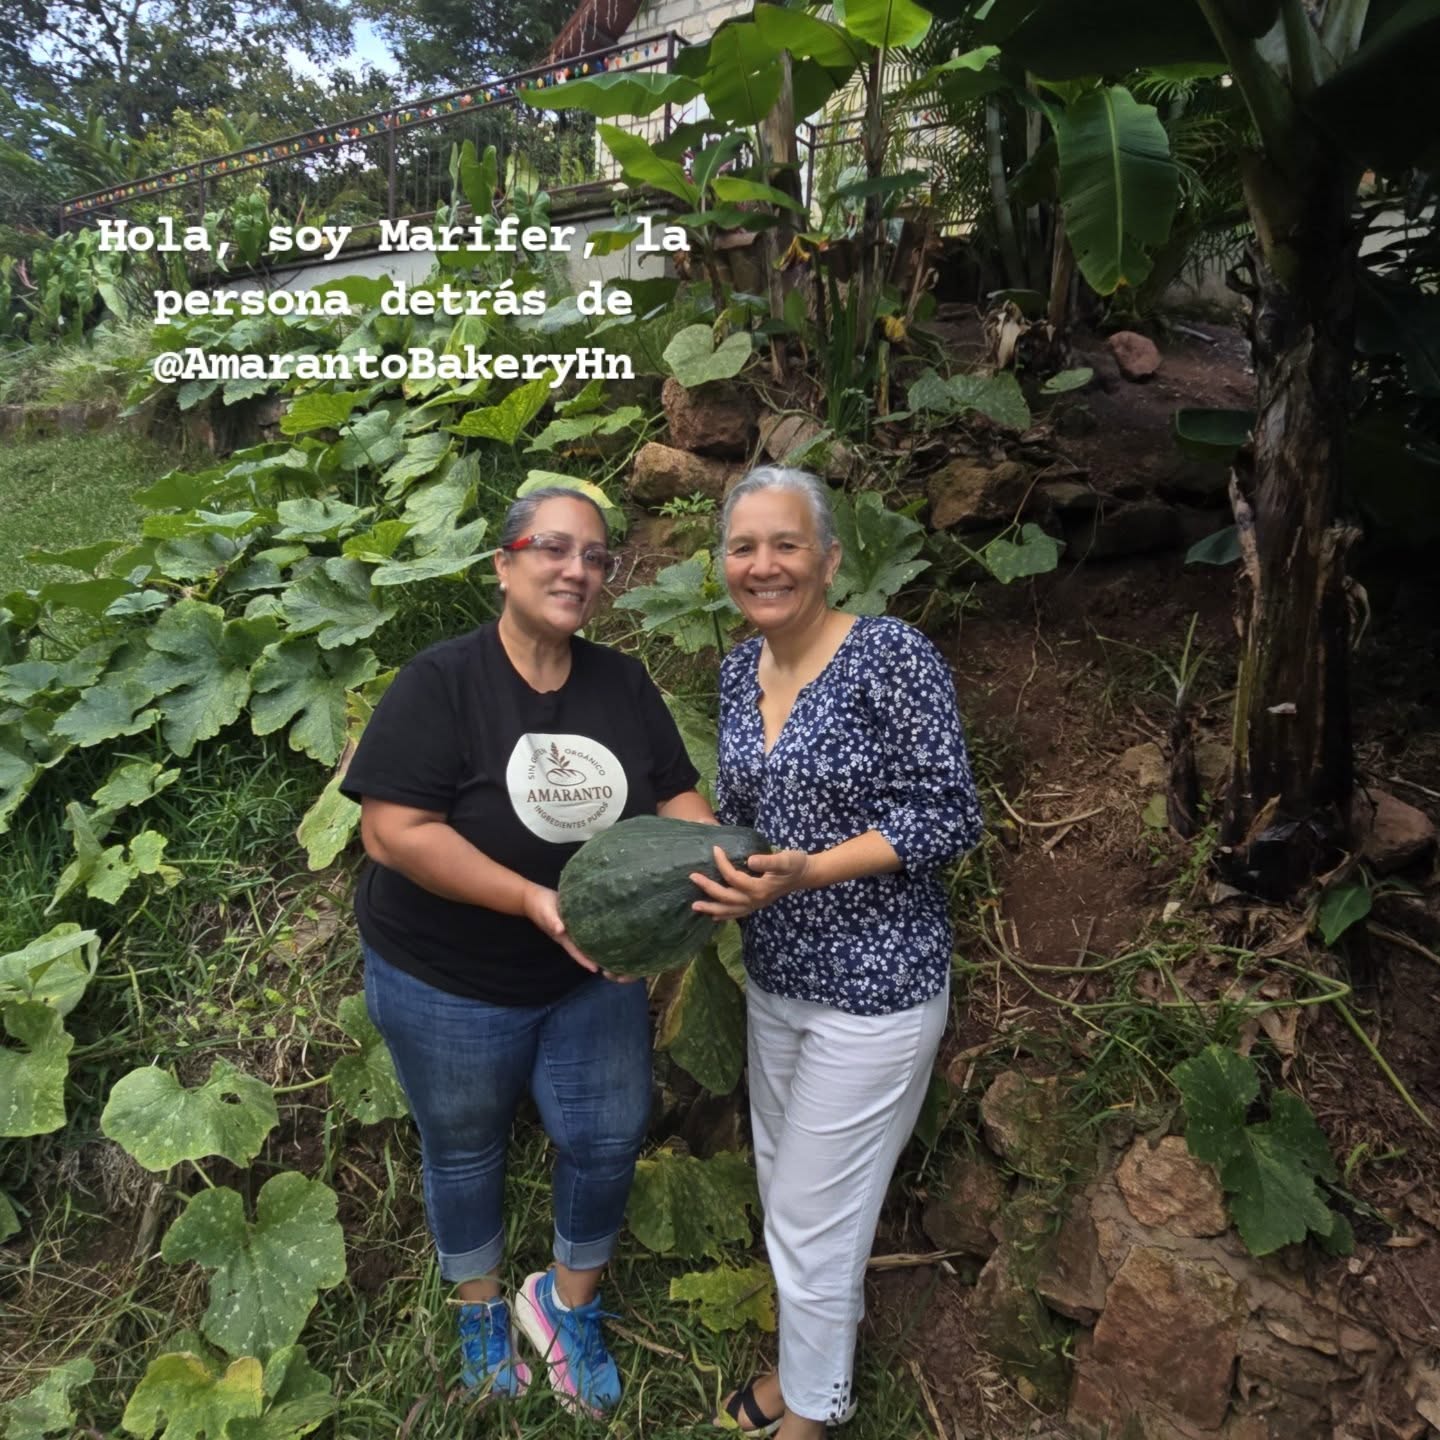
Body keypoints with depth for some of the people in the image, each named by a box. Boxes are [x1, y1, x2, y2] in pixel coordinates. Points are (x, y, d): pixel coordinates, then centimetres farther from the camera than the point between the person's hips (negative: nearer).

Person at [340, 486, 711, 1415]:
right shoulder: (440, 683, -19)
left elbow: (677, 797, 1)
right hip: (450, 984, -4)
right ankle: (482, 1309, 48)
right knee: (466, 1151, 19)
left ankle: (568, 1304, 42)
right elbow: (394, 832, -25)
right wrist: (536, 901, -31)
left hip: (593, 974, 4)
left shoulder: (623, 684, -3)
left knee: (609, 1140, 12)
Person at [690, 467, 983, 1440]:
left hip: (875, 987, -7)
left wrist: (806, 871, -27)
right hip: (775, 977, 7)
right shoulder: (741, 670, 2)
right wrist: (719, 873, -7)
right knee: (786, 1188, 23)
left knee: (813, 1213, 8)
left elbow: (949, 816, -19)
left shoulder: (892, 655, -19)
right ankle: (817, 1348, 50)